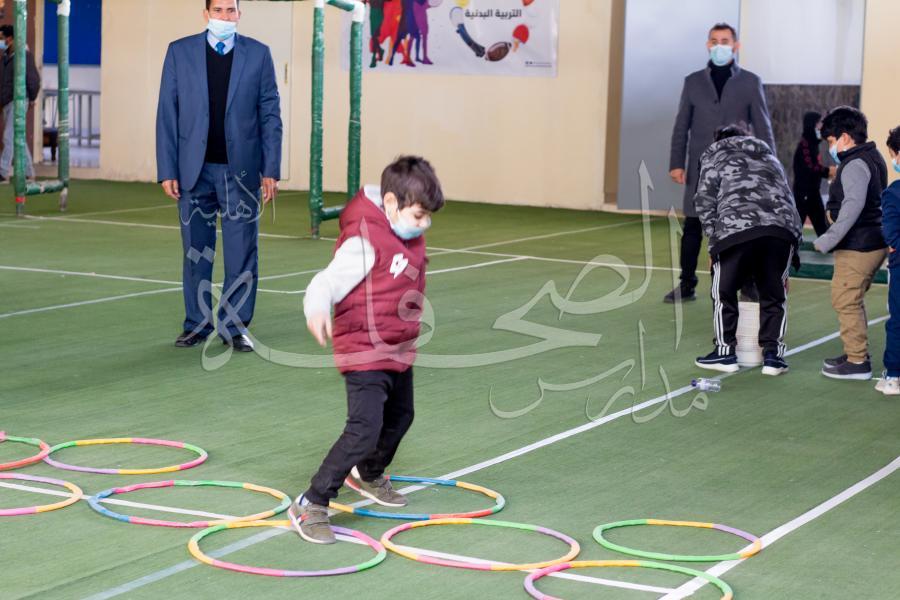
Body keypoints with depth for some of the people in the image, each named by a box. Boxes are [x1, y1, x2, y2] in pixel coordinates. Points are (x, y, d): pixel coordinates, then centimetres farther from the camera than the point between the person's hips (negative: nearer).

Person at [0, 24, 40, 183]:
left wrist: (32, 98, -1)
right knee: (18, 139, 10)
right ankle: (28, 173, 15)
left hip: (18, 101, -8)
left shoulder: (24, 56, -12)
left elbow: (34, 79, -11)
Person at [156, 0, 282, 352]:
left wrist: (271, 170, -3)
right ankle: (197, 324, 18)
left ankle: (235, 327, 8)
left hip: (241, 169, -1)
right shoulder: (180, 52, 3)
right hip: (194, 169, 1)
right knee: (195, 253, 8)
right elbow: (167, 114, 3)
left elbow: (270, 115, 3)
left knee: (242, 254, 0)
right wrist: (167, 171, -3)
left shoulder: (258, 54, 3)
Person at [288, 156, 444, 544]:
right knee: (364, 431, -20)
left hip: (399, 351, 10)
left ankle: (369, 476, 55)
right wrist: (317, 310, -51)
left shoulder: (408, 237, 4)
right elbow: (327, 283, -30)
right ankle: (310, 506, -11)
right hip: (364, 354, -10)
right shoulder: (364, 242, -24)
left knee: (400, 418, 27)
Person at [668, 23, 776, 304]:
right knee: (692, 227, 2)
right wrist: (676, 163, 2)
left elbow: (763, 128, 3)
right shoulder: (693, 82, 8)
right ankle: (687, 285, 10)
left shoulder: (750, 83, 3)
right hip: (700, 168, 2)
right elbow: (681, 127, 9)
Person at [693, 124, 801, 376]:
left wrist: (715, 239, 12)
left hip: (737, 229, -4)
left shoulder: (715, 156, 24)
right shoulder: (769, 156, 36)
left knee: (724, 291, 13)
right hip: (782, 229, 4)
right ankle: (772, 355, 14)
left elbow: (705, 201, 10)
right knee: (774, 295, 16)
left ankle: (725, 352, 16)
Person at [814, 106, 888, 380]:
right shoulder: (873, 157, 14)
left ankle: (857, 362, -1)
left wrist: (828, 240, -31)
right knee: (852, 301, 20)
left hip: (857, 247, -10)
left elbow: (854, 204, -30)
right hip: (875, 242, 10)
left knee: (845, 301, -4)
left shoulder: (854, 164, -17)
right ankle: (855, 354, 29)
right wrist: (834, 211, 16)